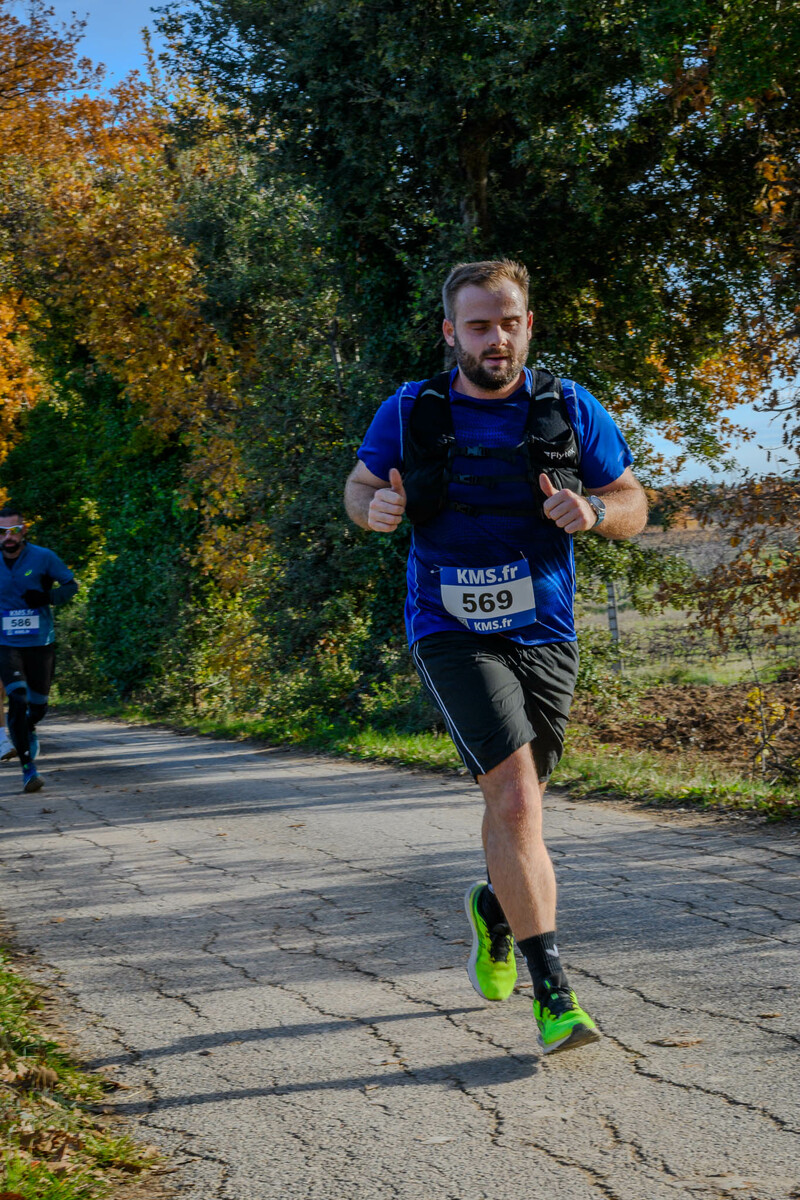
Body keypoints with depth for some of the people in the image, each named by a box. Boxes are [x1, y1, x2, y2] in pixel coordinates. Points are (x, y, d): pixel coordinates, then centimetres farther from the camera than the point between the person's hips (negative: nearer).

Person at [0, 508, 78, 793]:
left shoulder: (43, 558, -5)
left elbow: (71, 585, 1)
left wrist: (48, 597, -17)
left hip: (41, 644, 0)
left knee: (38, 705, 10)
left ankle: (29, 729, 48)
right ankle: (28, 768, -13)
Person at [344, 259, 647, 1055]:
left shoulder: (570, 410, -2)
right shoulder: (409, 413, -4)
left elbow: (633, 505, 5)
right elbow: (359, 486, 11)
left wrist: (590, 511, -18)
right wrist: (375, 508, -14)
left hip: (544, 637, 3)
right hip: (452, 635, -3)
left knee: (516, 803, 15)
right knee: (515, 799, -19)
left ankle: (496, 908, 49)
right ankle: (553, 994, -15)